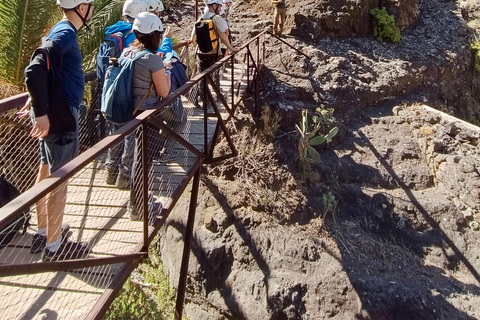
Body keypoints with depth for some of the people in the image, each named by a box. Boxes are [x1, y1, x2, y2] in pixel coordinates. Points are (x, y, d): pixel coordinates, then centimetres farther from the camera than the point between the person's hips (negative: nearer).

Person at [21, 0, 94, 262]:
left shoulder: (61, 31, 12)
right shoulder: (66, 34, -18)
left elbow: (40, 69, 17)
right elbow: (34, 71, -28)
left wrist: (37, 100, 14)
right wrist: (41, 112, -26)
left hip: (54, 111, 10)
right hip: (60, 115, -10)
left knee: (46, 170, 16)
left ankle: (43, 232, 31)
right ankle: (54, 247, 11)